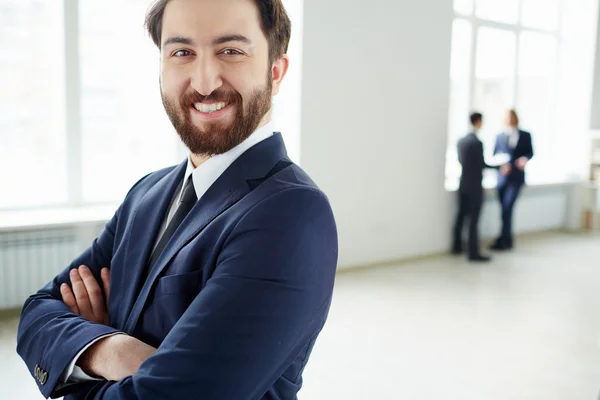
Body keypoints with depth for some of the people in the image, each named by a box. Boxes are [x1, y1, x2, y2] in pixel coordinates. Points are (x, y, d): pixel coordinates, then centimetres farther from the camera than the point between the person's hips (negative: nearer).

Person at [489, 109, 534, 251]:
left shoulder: (525, 135, 7)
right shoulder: (499, 136, 11)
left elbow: (530, 152, 8)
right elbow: (495, 154, 10)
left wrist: (525, 159, -13)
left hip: (516, 177, -2)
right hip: (502, 177, 3)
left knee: (507, 208, -13)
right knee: (505, 209, 5)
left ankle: (503, 240, -7)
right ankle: (508, 240, 16)